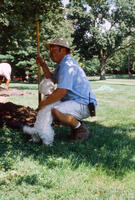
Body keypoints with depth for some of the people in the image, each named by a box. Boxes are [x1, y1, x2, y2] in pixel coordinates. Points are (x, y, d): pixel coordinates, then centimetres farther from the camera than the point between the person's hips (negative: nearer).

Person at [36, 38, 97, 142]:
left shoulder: (67, 65, -19)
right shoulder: (63, 63, 15)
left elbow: (61, 92, -27)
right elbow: (52, 79, 25)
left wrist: (43, 103, -18)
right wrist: (43, 65, 11)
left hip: (83, 104, -11)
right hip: (74, 102, 11)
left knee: (56, 111, -34)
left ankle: (81, 129, -10)